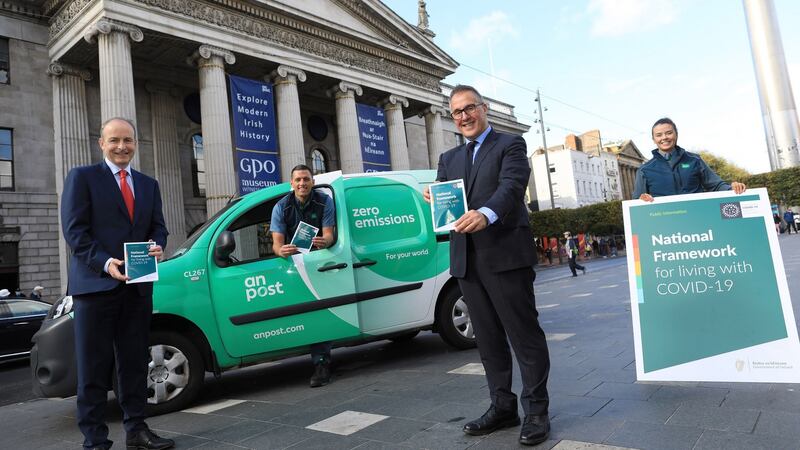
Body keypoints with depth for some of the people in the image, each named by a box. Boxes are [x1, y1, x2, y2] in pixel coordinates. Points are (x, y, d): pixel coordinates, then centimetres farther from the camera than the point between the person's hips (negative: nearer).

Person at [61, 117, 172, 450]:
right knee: (94, 367, 3)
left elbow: (157, 226, 14)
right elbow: (74, 229, -6)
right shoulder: (82, 177, 2)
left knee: (135, 363, 11)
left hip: (137, 285, 5)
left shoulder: (148, 184, 18)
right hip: (95, 284, -5)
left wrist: (158, 246, -9)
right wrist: (104, 263, -19)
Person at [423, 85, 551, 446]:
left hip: (505, 253, -5)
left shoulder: (510, 145, 3)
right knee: (487, 338, 12)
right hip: (466, 258, 6)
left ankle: (536, 411, 13)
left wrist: (486, 214, -35)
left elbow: (512, 185, -15)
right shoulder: (449, 158, 21)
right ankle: (502, 406, 25)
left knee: (524, 334, 0)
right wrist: (433, 199, -8)